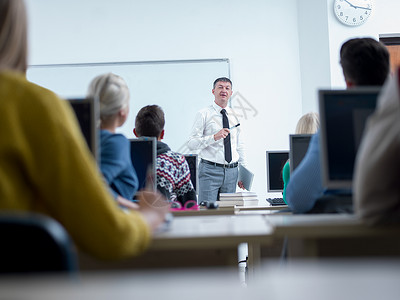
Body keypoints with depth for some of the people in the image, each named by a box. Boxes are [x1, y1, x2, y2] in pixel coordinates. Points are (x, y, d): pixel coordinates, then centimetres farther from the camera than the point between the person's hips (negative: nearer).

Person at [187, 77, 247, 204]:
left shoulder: (235, 116, 13)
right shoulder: (203, 114, -2)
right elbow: (191, 144, -9)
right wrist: (214, 137, -22)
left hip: (232, 172, 5)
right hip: (210, 171, -5)